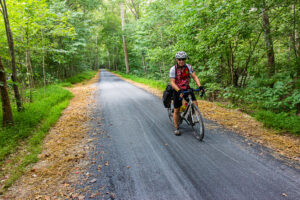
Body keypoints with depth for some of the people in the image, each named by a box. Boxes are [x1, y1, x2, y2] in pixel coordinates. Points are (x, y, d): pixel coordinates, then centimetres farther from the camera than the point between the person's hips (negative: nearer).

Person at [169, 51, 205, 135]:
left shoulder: (188, 67, -6)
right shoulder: (173, 69, -15)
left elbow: (195, 77, -10)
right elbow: (172, 82, -21)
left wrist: (200, 86, -26)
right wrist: (179, 91, -36)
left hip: (187, 89, 3)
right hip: (177, 91, -2)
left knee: (195, 104, -16)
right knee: (176, 110, 1)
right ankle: (176, 128, 16)